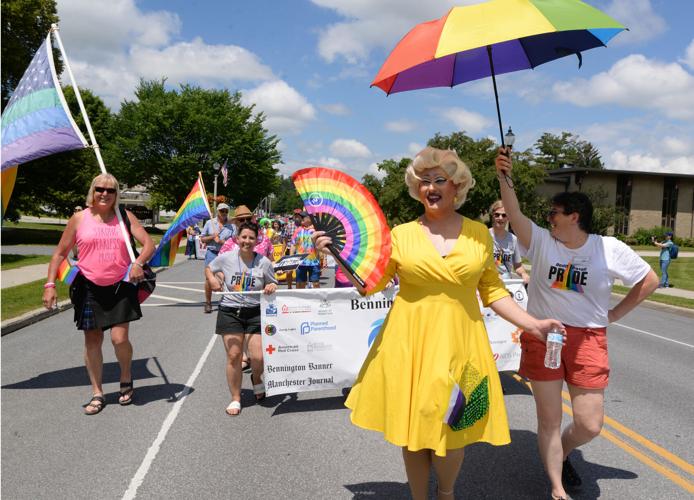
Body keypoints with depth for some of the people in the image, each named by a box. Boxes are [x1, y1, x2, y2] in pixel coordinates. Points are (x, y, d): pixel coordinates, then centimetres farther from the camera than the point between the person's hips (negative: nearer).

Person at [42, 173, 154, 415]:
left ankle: (126, 380, 22)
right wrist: (50, 284, -3)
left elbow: (149, 244, -1)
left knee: (119, 338, -7)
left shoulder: (125, 216, 2)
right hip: (89, 288, 1)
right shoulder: (79, 218, 1)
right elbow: (60, 253, 5)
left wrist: (138, 262, -21)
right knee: (92, 340, 6)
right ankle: (97, 394, 20)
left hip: (120, 286, -1)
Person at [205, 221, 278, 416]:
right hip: (230, 312, 0)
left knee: (259, 357, -7)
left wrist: (271, 287, -14)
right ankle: (235, 398, 17)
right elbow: (208, 268, 16)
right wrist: (212, 279, -4)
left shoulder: (264, 262, -3)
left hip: (256, 312, 0)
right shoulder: (226, 258, -2)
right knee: (233, 356, -1)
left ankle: (256, 378, 31)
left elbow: (273, 285, 9)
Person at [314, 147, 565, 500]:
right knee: (412, 431, 9)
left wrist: (532, 324, 1)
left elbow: (492, 291, 8)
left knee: (451, 432, 6)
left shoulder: (479, 234, 3)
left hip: (459, 343, 1)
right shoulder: (402, 234, 0)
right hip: (410, 343, 0)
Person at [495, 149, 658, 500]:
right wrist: (504, 177, -32)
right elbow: (514, 214, -19)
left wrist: (616, 313, 6)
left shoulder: (610, 249, -2)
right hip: (542, 337, 0)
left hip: (588, 340, 0)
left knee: (590, 425, 4)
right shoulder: (541, 241, -3)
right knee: (549, 420, 6)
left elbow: (649, 280, 9)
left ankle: (561, 454, 39)